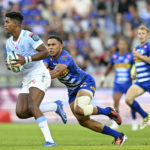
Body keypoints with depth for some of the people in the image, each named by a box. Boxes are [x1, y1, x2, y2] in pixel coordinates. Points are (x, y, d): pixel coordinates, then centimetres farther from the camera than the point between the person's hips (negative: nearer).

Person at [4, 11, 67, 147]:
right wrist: (10, 65, -6)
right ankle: (56, 106, 11)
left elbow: (45, 52, -18)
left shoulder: (29, 36, -12)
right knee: (21, 112, -6)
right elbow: (13, 63, 19)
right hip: (26, 79, 8)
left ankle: (50, 141, -26)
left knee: (32, 107, -26)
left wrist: (26, 59, -27)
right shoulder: (9, 43, 12)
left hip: (39, 74, -8)